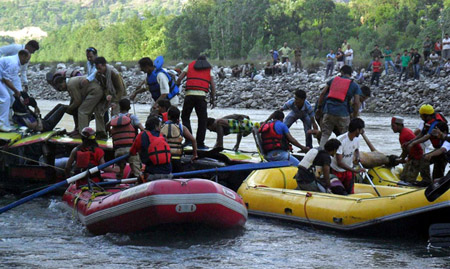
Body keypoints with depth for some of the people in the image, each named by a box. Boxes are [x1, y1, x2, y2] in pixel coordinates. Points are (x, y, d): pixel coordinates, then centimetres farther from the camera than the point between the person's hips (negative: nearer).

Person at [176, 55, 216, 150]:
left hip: (189, 94, 0)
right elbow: (213, 85, 6)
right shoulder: (209, 69, 16)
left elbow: (179, 79, 8)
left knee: (185, 117, 13)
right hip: (202, 95, 0)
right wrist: (212, 99, 10)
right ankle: (200, 143, 2)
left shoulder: (190, 65, 17)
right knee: (202, 120, 5)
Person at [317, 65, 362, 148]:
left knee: (325, 134, 11)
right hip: (342, 113, -2)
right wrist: (354, 118, 8)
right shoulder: (354, 86, 9)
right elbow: (356, 103, 2)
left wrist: (320, 107, 19)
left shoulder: (333, 80, 17)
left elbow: (322, 93, 12)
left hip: (328, 111, 2)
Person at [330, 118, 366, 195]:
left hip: (349, 170, 6)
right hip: (337, 171, -6)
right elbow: (339, 163, -31)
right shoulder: (341, 140, -30)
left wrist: (356, 157, -8)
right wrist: (354, 170, -37)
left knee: (350, 193, 2)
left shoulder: (356, 138, -7)